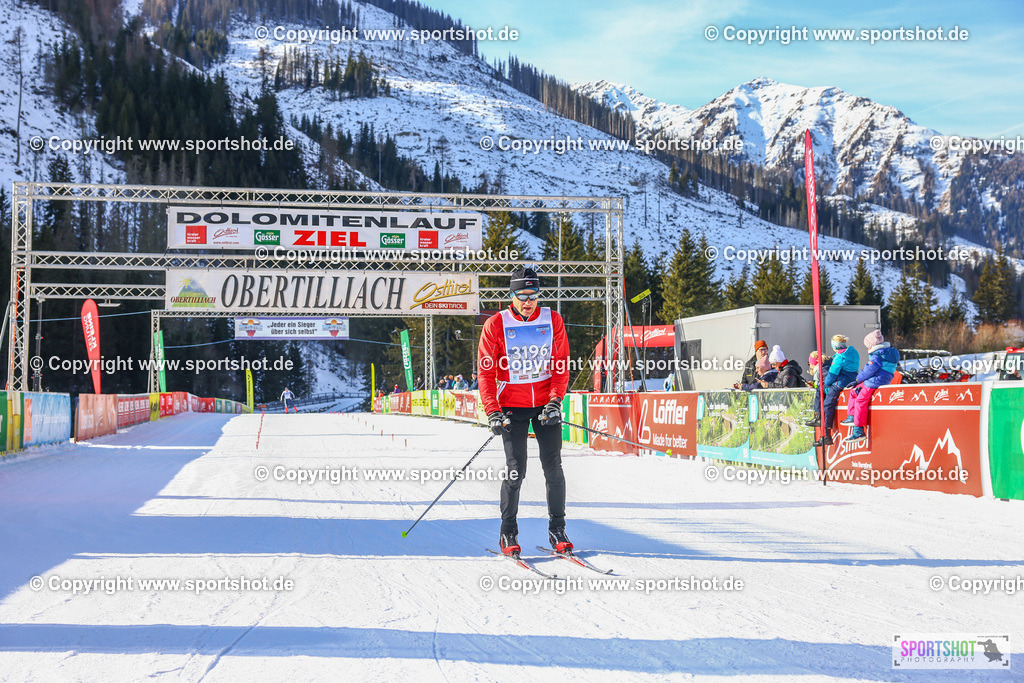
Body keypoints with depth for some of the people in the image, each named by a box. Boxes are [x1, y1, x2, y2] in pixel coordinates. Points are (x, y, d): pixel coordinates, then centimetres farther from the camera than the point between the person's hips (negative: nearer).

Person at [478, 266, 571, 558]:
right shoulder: (495, 325, -3)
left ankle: (557, 530, 12)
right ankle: (508, 533, 10)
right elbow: (486, 371, -3)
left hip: (546, 404, 2)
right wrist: (493, 411, -12)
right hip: (512, 406, -2)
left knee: (553, 468, 1)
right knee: (515, 470, -5)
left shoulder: (552, 320, 2)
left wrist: (555, 400, -9)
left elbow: (561, 364, 3)